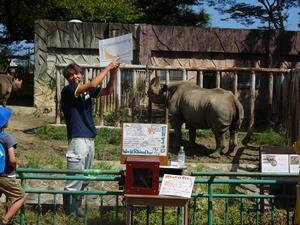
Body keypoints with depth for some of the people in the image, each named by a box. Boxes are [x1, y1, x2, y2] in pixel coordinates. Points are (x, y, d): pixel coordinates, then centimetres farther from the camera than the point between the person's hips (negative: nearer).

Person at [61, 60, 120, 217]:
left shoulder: (87, 91, 13)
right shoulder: (67, 90, -8)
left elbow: (108, 91, 16)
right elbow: (93, 84, -19)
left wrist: (113, 73, 1)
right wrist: (108, 67, -10)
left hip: (90, 139, 8)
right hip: (77, 139, -8)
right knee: (74, 181, -7)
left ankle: (77, 207, 27)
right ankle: (69, 213, 2)